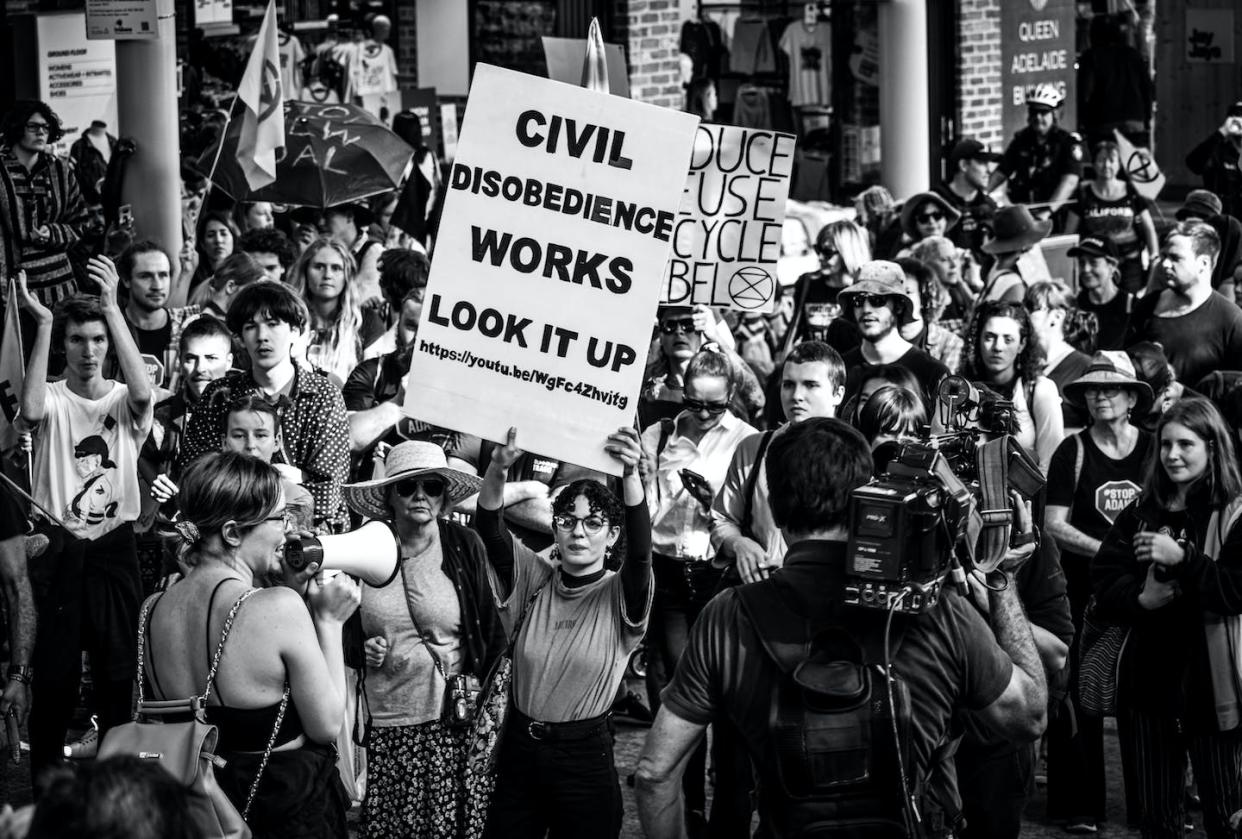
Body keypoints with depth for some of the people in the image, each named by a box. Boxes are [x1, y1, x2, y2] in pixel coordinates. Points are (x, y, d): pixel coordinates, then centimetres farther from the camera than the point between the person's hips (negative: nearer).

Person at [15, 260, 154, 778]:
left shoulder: (123, 401, 1)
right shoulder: (53, 398, -2)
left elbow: (143, 393, -23)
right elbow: (30, 410, -26)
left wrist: (112, 308, -29)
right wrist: (42, 323, -27)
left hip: (114, 549, 1)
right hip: (58, 551, -1)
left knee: (119, 673, 5)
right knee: (54, 673, 3)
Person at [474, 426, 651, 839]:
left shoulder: (621, 596, -6)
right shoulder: (536, 580, 3)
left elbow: (639, 549, -26)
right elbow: (489, 531, -12)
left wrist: (631, 475, -44)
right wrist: (498, 468, -33)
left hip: (585, 757, -3)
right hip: (519, 747, 3)